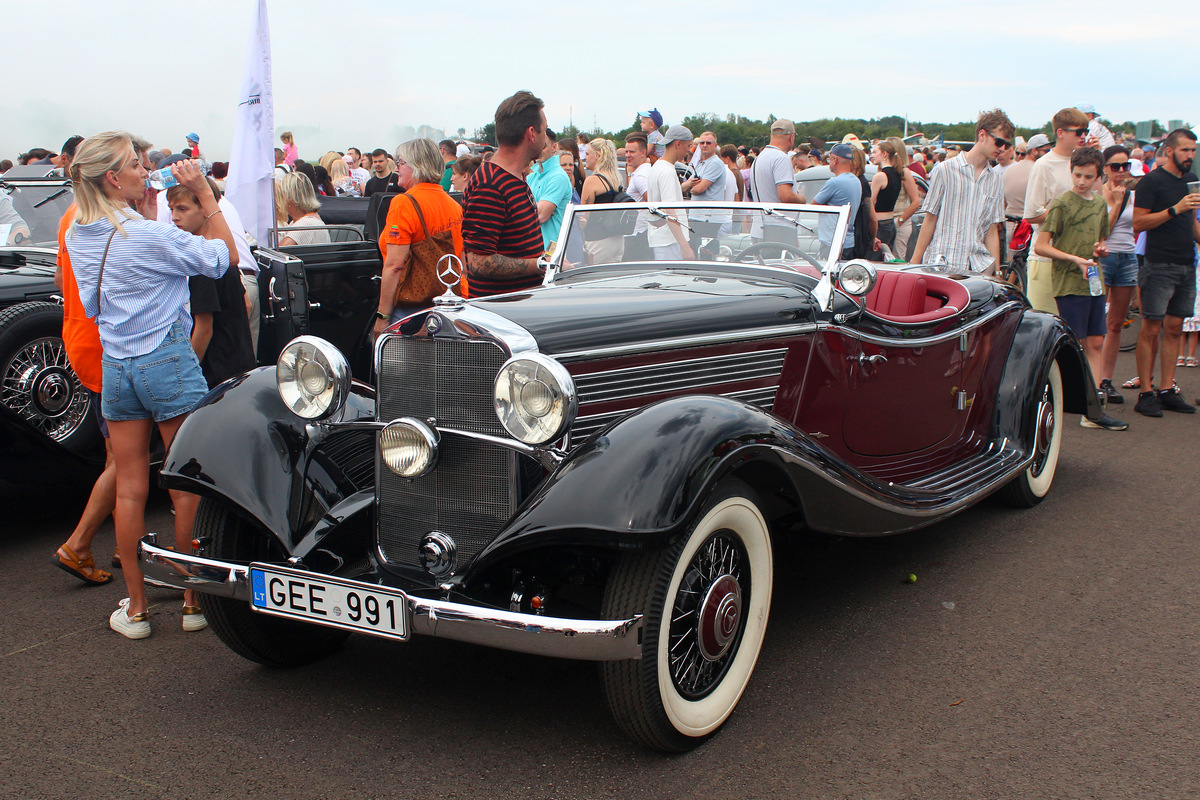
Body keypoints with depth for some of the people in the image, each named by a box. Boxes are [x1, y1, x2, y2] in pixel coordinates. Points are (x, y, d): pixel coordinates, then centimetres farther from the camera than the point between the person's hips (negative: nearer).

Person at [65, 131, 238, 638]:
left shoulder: (78, 237, 4)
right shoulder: (151, 235, -17)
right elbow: (226, 256, -9)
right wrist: (205, 193, -4)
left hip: (115, 366, 6)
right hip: (168, 360, -6)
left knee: (129, 490, 11)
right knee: (189, 485, 6)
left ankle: (135, 607, 18)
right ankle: (194, 601, 14)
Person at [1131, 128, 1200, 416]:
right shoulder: (1151, 181, -6)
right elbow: (1138, 222, -13)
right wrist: (1175, 209, -19)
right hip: (1159, 266, -7)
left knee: (1174, 328, 7)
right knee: (1151, 328, -5)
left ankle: (1168, 390, 12)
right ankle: (1146, 392, -1)